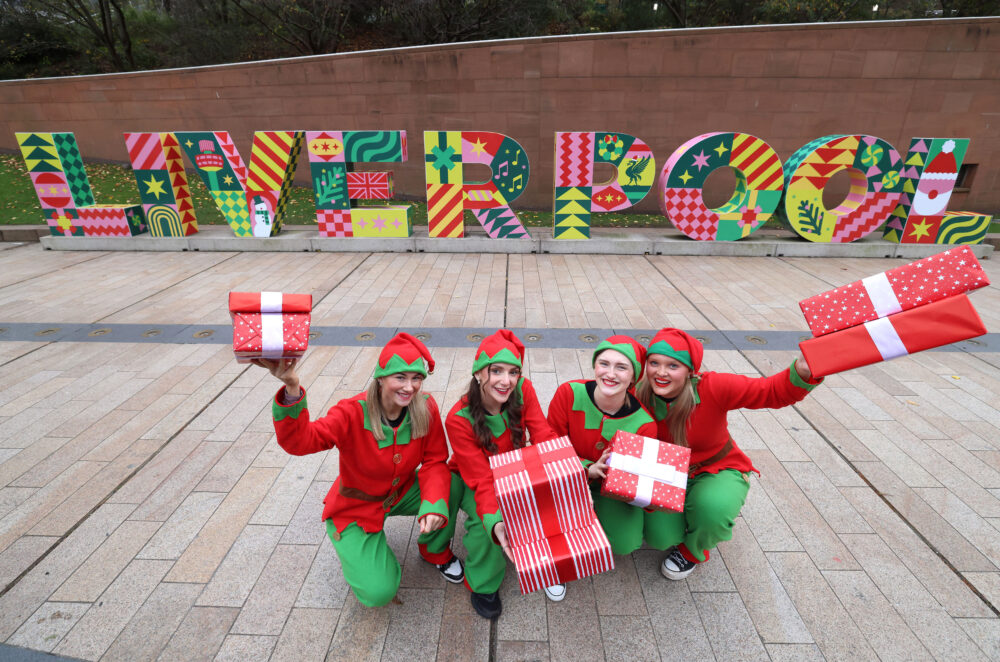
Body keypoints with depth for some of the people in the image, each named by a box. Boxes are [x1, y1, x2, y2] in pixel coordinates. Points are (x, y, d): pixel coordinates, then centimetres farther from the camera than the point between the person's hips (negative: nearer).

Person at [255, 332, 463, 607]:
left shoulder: (426, 408, -18)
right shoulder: (352, 413, -28)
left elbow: (435, 462, -14)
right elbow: (300, 440, -42)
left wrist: (434, 505, -33)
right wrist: (292, 389, -60)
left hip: (402, 492, 3)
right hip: (357, 508, -3)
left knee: (450, 489, -25)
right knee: (379, 592, -16)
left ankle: (436, 551, 6)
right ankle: (354, 554, 19)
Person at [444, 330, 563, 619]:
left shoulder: (523, 390, -21)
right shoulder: (459, 419, -30)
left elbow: (545, 439, -23)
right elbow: (481, 479, -30)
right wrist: (495, 521, -49)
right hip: (473, 481, -2)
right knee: (485, 520, -30)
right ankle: (483, 584, 1)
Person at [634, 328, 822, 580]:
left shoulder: (712, 388, -25)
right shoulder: (639, 396, -18)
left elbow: (773, 392, -25)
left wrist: (801, 373, -46)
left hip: (719, 472, -1)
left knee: (712, 508, -34)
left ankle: (692, 551, 4)